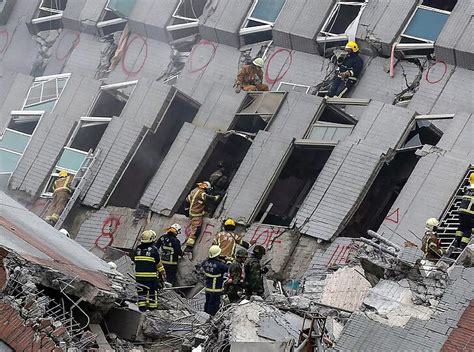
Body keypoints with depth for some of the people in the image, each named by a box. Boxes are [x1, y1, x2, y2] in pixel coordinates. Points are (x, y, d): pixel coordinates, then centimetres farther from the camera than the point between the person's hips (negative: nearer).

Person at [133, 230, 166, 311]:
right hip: (151, 276, -4)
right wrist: (163, 274, 4)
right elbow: (159, 264, -6)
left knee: (141, 292, 9)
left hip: (139, 275, 4)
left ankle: (142, 308, 6)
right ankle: (152, 308, 6)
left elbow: (135, 261, 11)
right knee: (152, 293, 5)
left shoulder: (138, 249, 4)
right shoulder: (153, 249, -10)